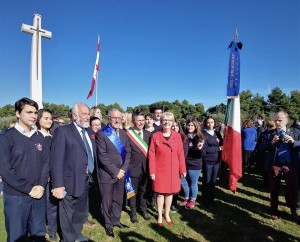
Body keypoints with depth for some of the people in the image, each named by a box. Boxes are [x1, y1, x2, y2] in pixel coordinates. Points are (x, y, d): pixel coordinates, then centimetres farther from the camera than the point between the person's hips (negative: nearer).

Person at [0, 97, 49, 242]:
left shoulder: (39, 137, 7)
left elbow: (46, 162, 6)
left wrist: (42, 186, -8)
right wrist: (28, 189, -14)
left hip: (38, 194, 4)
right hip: (15, 196, -3)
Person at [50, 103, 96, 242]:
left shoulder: (89, 132, 8)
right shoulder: (63, 131, -13)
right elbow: (56, 160, -17)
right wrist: (58, 184, -21)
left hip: (86, 179, 7)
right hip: (70, 180, -7)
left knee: (81, 210, 24)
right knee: (67, 213, 13)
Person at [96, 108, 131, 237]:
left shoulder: (123, 134, 7)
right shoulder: (101, 134, -11)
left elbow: (128, 152, 6)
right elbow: (102, 156, -16)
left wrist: (123, 170, -6)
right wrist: (115, 171, -16)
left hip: (121, 173, 5)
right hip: (107, 174, -5)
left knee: (118, 199, 17)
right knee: (107, 201, 10)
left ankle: (116, 220, 37)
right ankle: (108, 224, 31)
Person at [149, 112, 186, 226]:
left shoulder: (177, 136, 0)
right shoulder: (155, 136, -5)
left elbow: (180, 154, 2)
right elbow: (151, 155, -5)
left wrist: (183, 169, 1)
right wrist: (152, 171, -8)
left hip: (173, 170, 2)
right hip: (160, 170, -2)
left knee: (170, 193, 13)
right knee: (160, 193, 8)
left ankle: (167, 214, 33)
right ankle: (159, 216, 27)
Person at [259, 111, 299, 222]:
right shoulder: (269, 133, 2)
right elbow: (262, 147, -4)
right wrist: (272, 142, -19)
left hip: (290, 164, 1)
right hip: (274, 165, 0)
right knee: (274, 189, 11)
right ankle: (274, 211, 28)